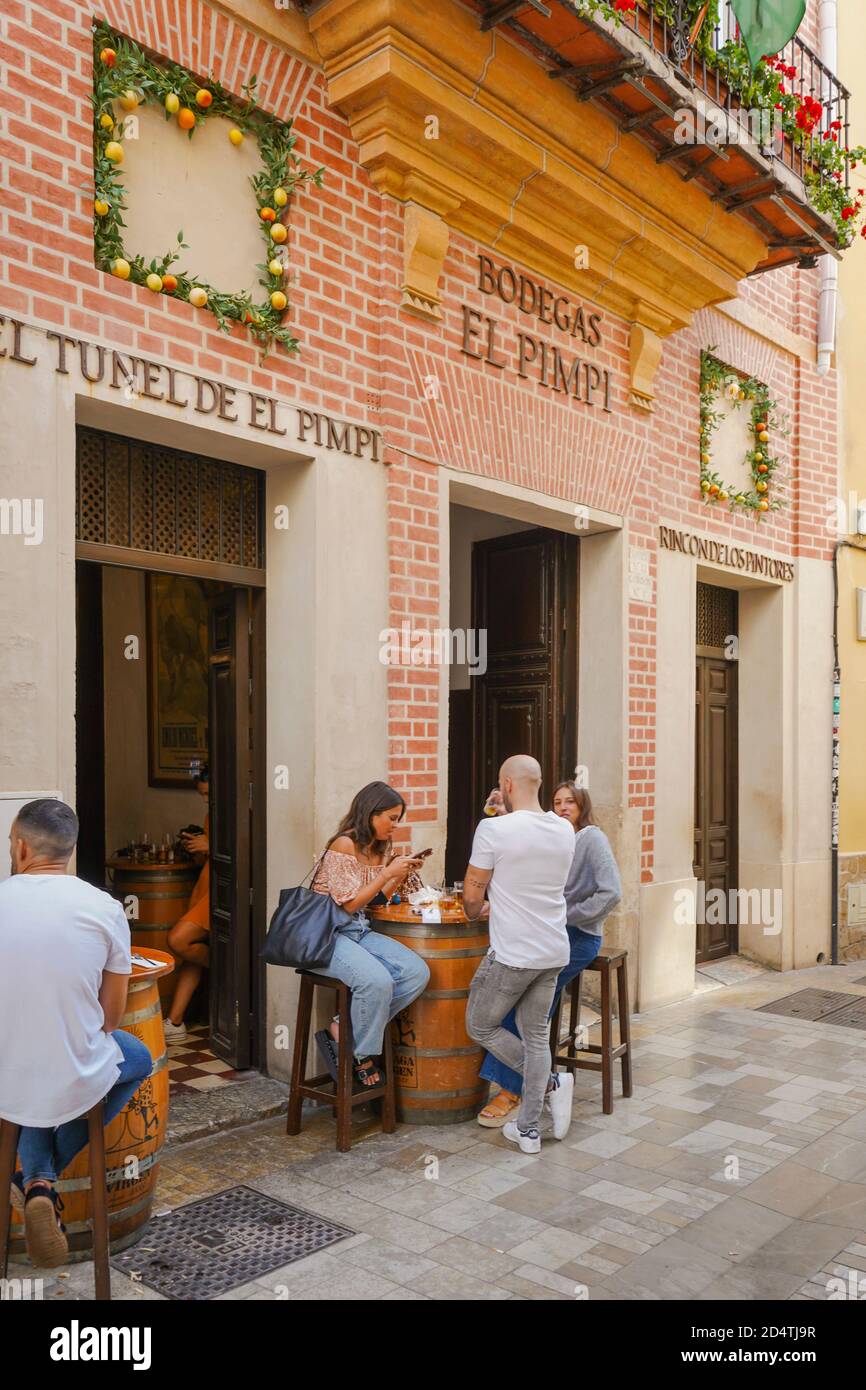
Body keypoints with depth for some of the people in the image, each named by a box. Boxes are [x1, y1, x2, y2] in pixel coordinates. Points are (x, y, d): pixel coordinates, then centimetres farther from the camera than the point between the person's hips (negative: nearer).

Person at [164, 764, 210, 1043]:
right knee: (192, 950, 4)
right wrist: (194, 848, 2)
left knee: (178, 940, -17)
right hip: (205, 886, 9)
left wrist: (211, 846, -17)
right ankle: (175, 1022, 7)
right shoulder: (211, 815, 18)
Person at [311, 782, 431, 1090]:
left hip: (360, 931, 8)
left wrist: (402, 873, 5)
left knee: (417, 972, -15)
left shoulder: (382, 849, 13)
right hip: (329, 934, -8)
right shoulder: (343, 845, -13)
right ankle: (361, 1055, -5)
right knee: (377, 980, -32)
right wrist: (387, 873, -15)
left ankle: (342, 1030, -7)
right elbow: (348, 904, -14)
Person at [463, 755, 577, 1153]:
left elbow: (472, 896, -8)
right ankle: (527, 1129, 19)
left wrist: (472, 915, 15)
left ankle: (551, 1083, 6)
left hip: (512, 955, -6)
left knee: (480, 1027, 14)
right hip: (554, 953, 6)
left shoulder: (493, 829, -16)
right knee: (536, 1035, 14)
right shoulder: (565, 830, 2)